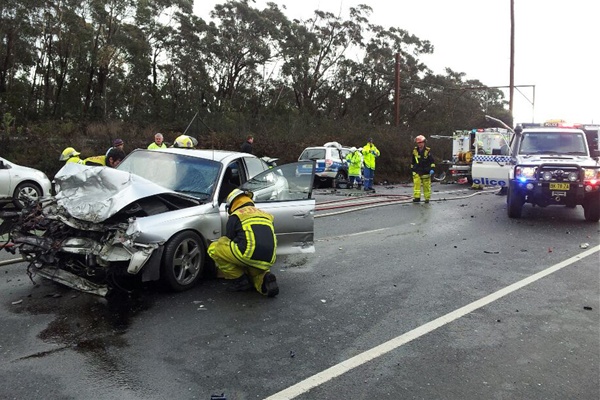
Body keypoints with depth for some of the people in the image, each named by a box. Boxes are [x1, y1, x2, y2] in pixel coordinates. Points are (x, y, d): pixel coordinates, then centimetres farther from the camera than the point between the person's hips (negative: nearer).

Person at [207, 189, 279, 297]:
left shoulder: (235, 216, 10)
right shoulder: (265, 215, 27)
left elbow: (228, 241, 15)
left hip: (249, 255, -6)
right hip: (267, 261, 7)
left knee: (213, 248, 10)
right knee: (255, 271, 38)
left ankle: (240, 281, 9)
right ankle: (265, 279, 2)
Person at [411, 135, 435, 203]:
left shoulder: (428, 151, -6)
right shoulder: (415, 151, 4)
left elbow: (432, 161, -4)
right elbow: (412, 161, 16)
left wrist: (432, 169, -13)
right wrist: (412, 168, 17)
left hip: (426, 172, -2)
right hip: (417, 171, 2)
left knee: (426, 185, 5)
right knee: (416, 184, -11)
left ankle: (427, 198, 16)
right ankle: (416, 197, -10)